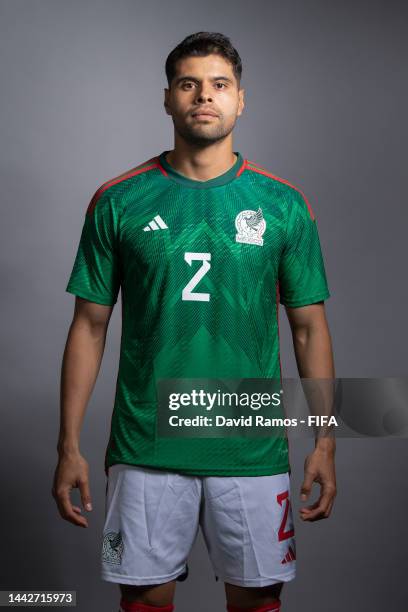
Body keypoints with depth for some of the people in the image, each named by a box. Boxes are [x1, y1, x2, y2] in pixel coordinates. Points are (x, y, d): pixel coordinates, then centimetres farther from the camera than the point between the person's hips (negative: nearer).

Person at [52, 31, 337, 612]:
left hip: (252, 450, 1)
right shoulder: (118, 201, 0)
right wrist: (69, 445, -1)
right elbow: (89, 326, 3)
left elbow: (310, 328, 4)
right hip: (145, 449, 0)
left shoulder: (284, 204, 2)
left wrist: (325, 442, -1)